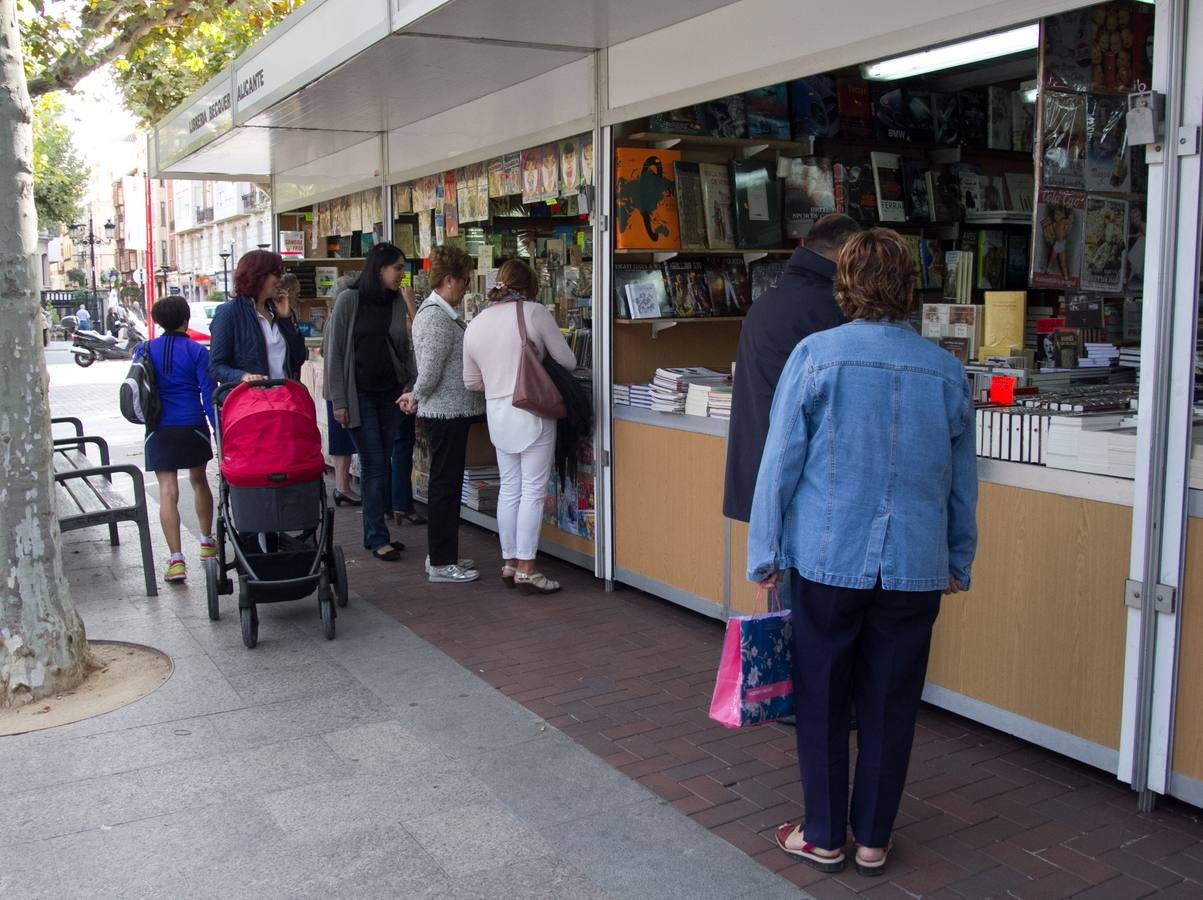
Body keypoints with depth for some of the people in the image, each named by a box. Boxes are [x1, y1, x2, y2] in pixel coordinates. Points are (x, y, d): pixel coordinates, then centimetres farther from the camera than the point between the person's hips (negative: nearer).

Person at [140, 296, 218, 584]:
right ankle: (207, 542, 34)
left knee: (167, 492, -2)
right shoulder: (197, 351, -4)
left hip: (159, 431, 1)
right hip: (193, 427, -1)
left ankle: (176, 560, -9)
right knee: (198, 481, 21)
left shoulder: (145, 351, 4)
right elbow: (208, 392, -8)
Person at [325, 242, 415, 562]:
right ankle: (378, 538, 1)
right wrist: (338, 401, -10)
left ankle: (374, 533, 15)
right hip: (360, 395, -5)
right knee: (374, 464, -5)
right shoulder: (350, 300, -7)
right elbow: (335, 352, -7)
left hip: (390, 394, 5)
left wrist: (411, 384, -1)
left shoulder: (397, 302, 7)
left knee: (381, 464, 7)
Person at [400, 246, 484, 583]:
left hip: (450, 412, 10)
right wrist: (417, 397, -4)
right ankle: (441, 564, 7)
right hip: (446, 413, -10)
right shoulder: (436, 316, -18)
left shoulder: (446, 313, 14)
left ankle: (441, 555, 26)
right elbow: (430, 371, -20)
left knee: (446, 484, 15)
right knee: (445, 486, -2)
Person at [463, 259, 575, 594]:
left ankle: (509, 562, 19)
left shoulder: (475, 324, 9)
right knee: (533, 490, -1)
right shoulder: (534, 312, -7)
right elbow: (567, 361, -2)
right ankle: (526, 569, 1)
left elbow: (471, 382, 15)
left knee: (509, 488, 14)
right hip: (532, 411, -6)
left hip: (496, 413, 6)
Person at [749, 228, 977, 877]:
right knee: (890, 707, 13)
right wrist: (958, 562, 21)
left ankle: (824, 838, 24)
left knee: (822, 702, 12)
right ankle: (872, 840, 27)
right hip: (914, 567, 3)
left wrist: (766, 554, 2)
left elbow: (781, 462, -7)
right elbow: (963, 482, 9)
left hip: (829, 560, -3)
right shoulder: (946, 370, 2)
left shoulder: (816, 355, -8)